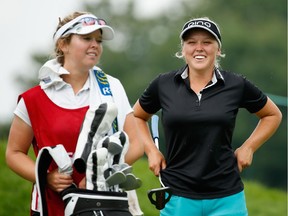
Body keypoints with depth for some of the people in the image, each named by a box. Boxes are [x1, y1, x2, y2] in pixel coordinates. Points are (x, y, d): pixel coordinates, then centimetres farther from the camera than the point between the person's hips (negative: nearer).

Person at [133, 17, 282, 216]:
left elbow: (273, 115, 18)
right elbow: (137, 116, 22)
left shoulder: (237, 85, 2)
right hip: (178, 197, 1)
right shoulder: (164, 85, 3)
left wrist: (248, 147, 7)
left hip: (227, 199, -1)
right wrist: (151, 150, 9)